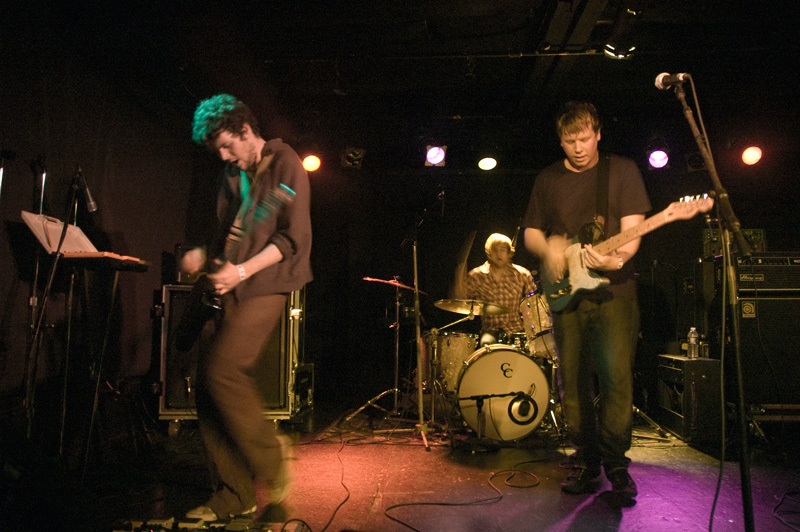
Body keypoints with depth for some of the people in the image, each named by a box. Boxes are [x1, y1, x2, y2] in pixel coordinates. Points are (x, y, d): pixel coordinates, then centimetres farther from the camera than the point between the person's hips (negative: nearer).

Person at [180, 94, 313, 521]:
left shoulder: (284, 163, -6)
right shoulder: (233, 173, 18)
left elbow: (295, 238, -14)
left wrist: (242, 271, -19)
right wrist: (205, 256, 4)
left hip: (267, 285, -8)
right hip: (231, 287, 8)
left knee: (223, 371, -20)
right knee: (207, 382, 3)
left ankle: (269, 459, 2)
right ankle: (234, 495, 12)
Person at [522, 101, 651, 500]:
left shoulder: (622, 170, 6)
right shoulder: (547, 180, 13)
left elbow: (633, 226, -3)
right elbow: (530, 233, 14)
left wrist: (617, 257, -23)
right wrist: (548, 249, -8)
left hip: (614, 290, -2)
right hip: (566, 292, 2)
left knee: (617, 375, -8)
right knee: (573, 381, 3)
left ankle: (615, 462, 7)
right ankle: (586, 461, 16)